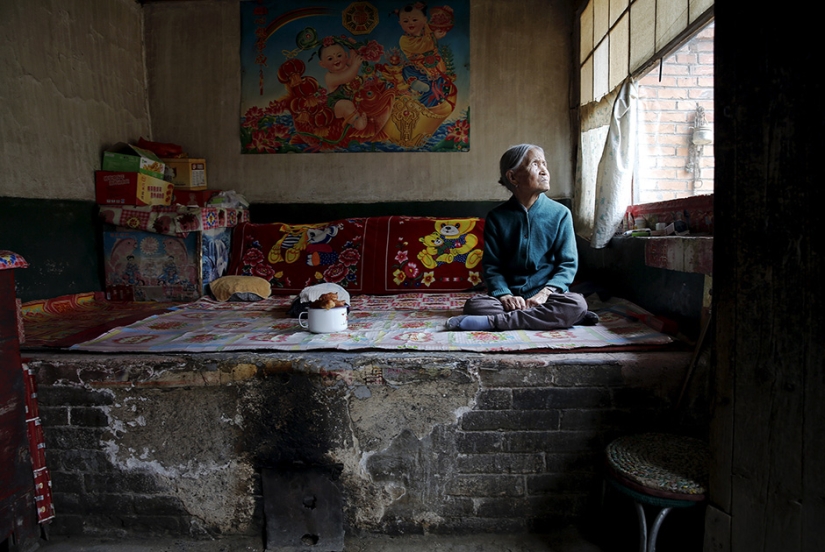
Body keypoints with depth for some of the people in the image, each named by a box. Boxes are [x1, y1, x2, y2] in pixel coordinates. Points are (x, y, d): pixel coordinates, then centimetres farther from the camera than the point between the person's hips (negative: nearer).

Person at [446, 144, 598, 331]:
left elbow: (568, 263, -1)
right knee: (474, 305, -29)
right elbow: (491, 266, 1)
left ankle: (493, 321, -27)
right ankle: (550, 317, -23)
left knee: (577, 303, -31)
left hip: (547, 295, 0)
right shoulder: (497, 217, 3)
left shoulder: (560, 213, 2)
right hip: (511, 296, 0)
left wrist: (545, 293, -18)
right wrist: (504, 295, -18)